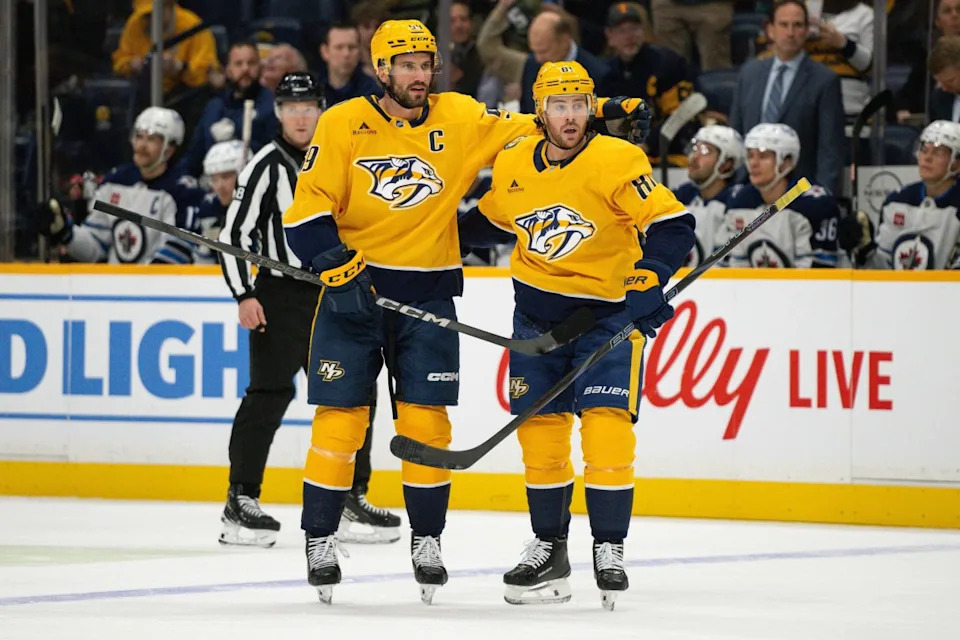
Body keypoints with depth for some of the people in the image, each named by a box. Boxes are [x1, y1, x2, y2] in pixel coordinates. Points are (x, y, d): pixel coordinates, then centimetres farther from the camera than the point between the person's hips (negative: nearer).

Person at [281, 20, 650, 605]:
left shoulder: (461, 119, 2)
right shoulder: (343, 125, -5)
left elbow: (531, 131, 2)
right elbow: (311, 206, -7)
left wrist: (602, 113, -10)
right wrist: (338, 269, -18)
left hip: (428, 291, 2)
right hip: (354, 288, -2)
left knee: (425, 421, 1)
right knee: (341, 418, -3)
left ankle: (428, 541, 13)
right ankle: (321, 541, 8)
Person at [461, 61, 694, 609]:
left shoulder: (617, 162, -17)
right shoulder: (511, 166, -2)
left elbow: (673, 224, -20)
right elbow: (492, 215, 19)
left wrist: (648, 281, -28)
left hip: (608, 309, -5)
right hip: (537, 311, 5)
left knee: (607, 423, -14)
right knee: (540, 430, 5)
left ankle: (610, 549, -3)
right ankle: (549, 549, 18)